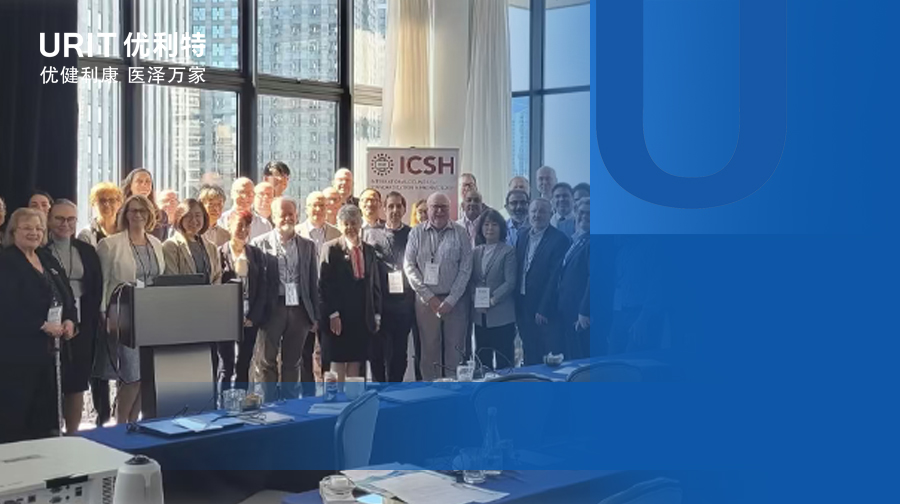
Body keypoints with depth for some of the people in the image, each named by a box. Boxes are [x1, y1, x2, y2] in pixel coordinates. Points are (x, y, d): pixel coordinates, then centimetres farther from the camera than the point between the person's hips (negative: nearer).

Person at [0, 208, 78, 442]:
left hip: (49, 348, 8)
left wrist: (69, 321, -3)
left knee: (46, 410, 12)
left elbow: (67, 296, 16)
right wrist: (42, 326, -20)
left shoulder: (48, 260, 14)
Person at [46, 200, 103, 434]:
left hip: (81, 324, 4)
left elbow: (97, 289, 10)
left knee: (78, 382, 7)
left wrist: (91, 318, 1)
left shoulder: (87, 251, 10)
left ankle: (72, 434, 17)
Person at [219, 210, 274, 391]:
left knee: (243, 367, 5)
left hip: (250, 319, 3)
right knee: (226, 366, -1)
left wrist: (253, 316, -4)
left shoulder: (257, 254, 9)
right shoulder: (220, 253, 0)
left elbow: (263, 288, 6)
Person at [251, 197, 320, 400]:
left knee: (292, 363, 10)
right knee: (265, 362, -1)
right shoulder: (260, 244, 1)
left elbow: (314, 283, 12)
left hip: (299, 310, 3)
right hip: (271, 309, -3)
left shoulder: (308, 246, 11)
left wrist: (315, 315, 9)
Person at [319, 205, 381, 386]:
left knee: (356, 363, 7)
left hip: (363, 319, 4)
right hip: (339, 318, -4)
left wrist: (377, 315, 8)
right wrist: (332, 314, -13)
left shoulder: (369, 250, 12)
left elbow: (375, 284, 14)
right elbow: (324, 284, -8)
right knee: (338, 362, 1)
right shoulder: (331, 248, -3)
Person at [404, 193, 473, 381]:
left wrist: (451, 300, -9)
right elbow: (409, 266, 1)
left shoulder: (460, 233, 1)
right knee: (429, 349, 5)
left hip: (455, 300, 0)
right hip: (426, 300, 1)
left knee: (455, 350, 1)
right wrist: (429, 296, -7)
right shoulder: (417, 233, 4)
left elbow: (465, 269, -2)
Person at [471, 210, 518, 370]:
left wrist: (492, 300, -15)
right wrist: (476, 300, -6)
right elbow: (471, 281, 10)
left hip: (501, 315, -5)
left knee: (504, 362, -1)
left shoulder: (508, 251, -3)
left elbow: (510, 282, -9)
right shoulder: (476, 252, 12)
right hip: (480, 315, 5)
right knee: (482, 360, 8)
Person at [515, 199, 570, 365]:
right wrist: (517, 304, 6)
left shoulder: (559, 239, -11)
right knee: (530, 356, 12)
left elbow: (555, 276, -14)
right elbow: (517, 269, 13)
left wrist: (543, 309, -16)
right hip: (524, 307, 6)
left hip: (544, 309, -6)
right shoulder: (523, 237, 11)